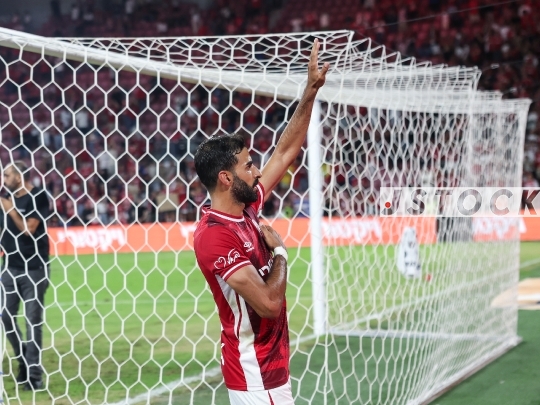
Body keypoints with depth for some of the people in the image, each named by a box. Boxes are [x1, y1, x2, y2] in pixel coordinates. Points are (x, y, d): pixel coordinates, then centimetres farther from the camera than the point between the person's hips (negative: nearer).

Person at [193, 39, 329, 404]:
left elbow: (286, 152, 15)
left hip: (269, 366, 9)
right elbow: (268, 303, -26)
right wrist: (279, 252, -9)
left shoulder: (246, 210, 5)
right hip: (257, 375, -9)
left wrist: (311, 91, 11)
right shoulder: (215, 236, -20)